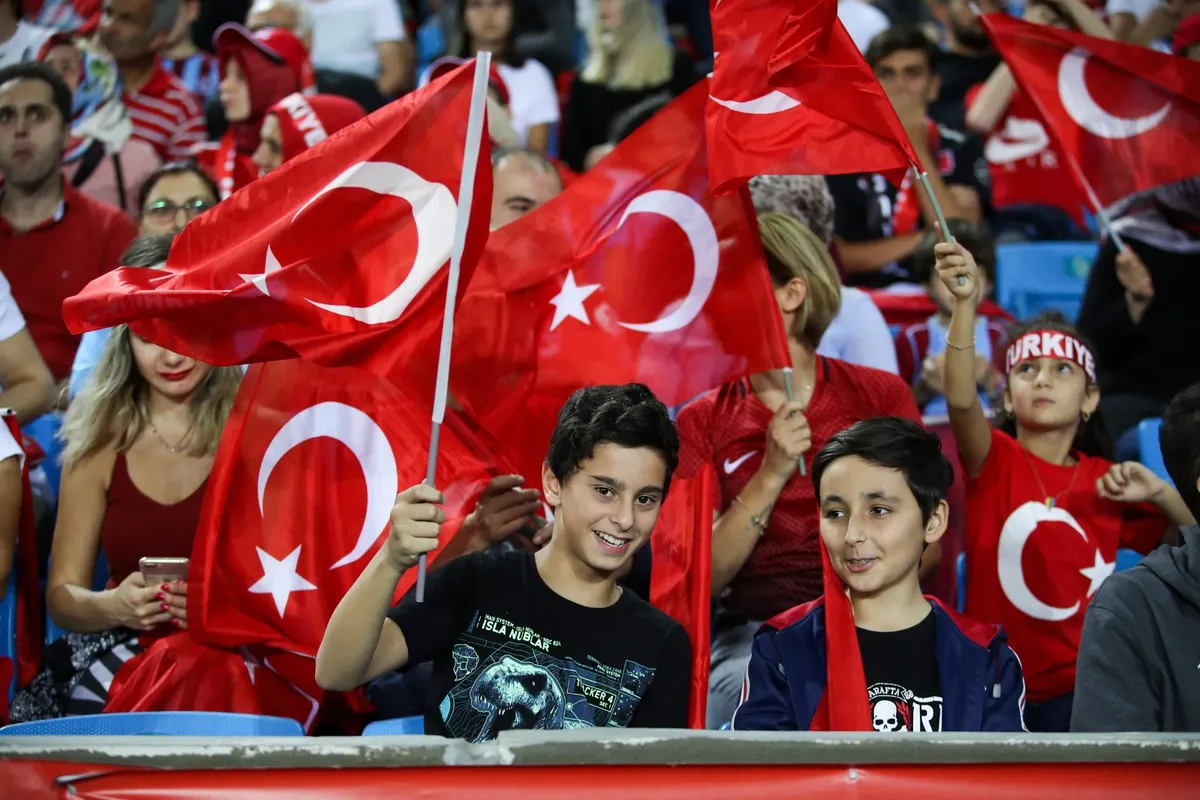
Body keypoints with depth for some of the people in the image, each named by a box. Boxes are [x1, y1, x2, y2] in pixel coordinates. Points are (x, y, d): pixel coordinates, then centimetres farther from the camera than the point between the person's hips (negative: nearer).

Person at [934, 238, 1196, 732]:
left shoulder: (1108, 483, 9)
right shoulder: (995, 460, 0)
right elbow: (960, 401, -21)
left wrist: (1158, 494, -5)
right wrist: (966, 302, -35)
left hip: (1083, 690, 2)